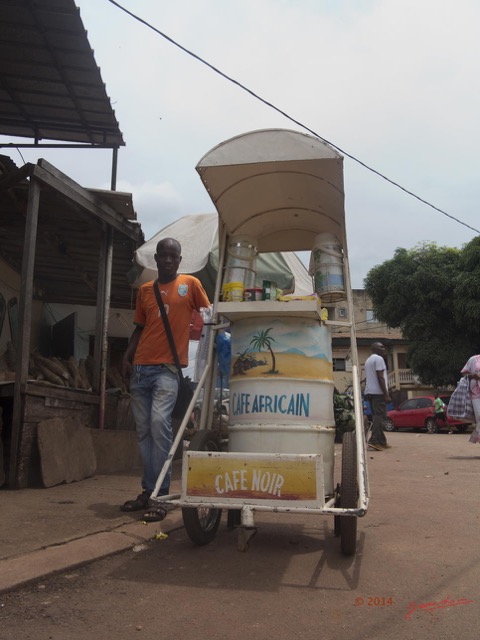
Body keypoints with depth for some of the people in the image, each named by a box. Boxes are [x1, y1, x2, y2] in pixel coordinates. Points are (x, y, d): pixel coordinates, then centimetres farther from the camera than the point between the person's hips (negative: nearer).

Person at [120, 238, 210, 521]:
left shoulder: (190, 283, 5)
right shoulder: (144, 290, 16)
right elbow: (139, 328, 19)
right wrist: (127, 357, 7)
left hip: (168, 367, -5)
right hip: (140, 367, 5)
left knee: (159, 424, -18)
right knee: (144, 430, 7)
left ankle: (160, 495, -11)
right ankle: (149, 491, 18)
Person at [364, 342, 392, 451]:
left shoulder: (368, 360, 21)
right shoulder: (378, 359, -9)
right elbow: (380, 378, -17)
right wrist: (386, 394, -18)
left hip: (369, 392, 10)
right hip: (378, 392, -10)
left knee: (377, 416, 12)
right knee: (380, 416, -11)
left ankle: (382, 442, 14)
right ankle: (374, 441, -18)